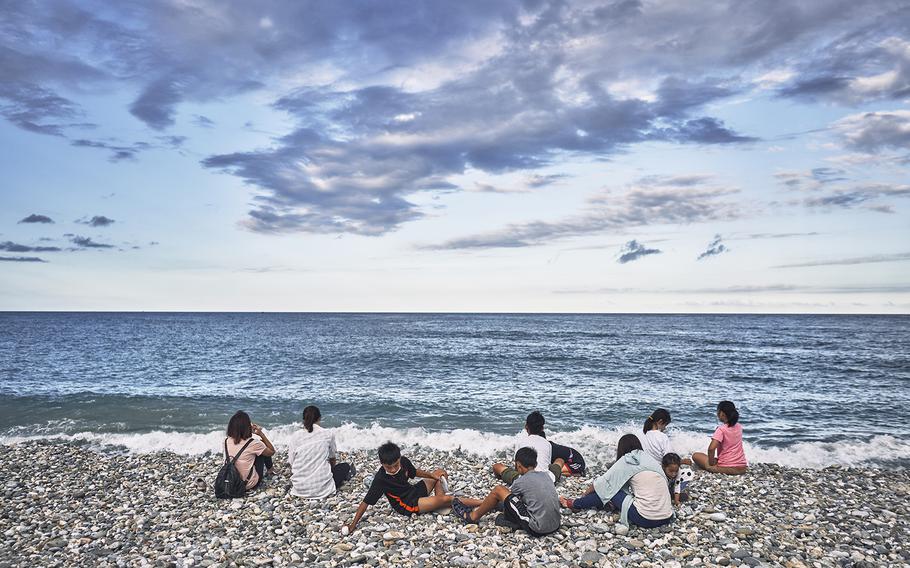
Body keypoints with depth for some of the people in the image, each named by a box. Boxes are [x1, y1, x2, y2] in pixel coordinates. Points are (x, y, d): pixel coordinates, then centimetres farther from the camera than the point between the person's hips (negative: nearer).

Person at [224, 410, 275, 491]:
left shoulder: (226, 441, -9)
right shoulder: (252, 444, -23)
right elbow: (272, 452, -5)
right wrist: (261, 434, -5)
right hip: (249, 484, -5)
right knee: (264, 451, 11)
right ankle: (269, 471, 36)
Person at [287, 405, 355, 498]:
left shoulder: (295, 437, -1)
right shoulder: (328, 434, -1)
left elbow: (291, 464, 2)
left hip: (299, 489, 1)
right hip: (322, 487, -1)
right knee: (345, 466, 25)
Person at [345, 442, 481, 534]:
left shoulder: (404, 461, -10)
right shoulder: (381, 478, -27)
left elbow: (414, 472, 12)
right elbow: (366, 502, -24)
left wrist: (432, 475, -1)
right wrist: (353, 524, -27)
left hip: (413, 490, 8)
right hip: (407, 505, -8)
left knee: (439, 474, 15)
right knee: (445, 499, -22)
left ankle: (441, 506, -5)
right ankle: (483, 503, -9)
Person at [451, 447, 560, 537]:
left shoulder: (519, 483, -8)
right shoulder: (545, 475, 9)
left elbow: (511, 501, 12)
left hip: (537, 529, -7)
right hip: (555, 526, 7)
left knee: (498, 490, 3)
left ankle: (472, 517, 23)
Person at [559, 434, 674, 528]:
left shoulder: (626, 461, 0)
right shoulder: (649, 458, 16)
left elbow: (602, 482, 9)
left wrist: (584, 495, 26)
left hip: (645, 519, -5)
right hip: (667, 517, 6)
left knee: (609, 490, 11)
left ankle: (573, 504, 22)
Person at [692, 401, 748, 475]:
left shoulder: (721, 429, -14)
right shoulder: (739, 427, 5)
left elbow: (711, 448, -25)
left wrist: (711, 464, -13)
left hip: (727, 468, -7)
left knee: (695, 455, 7)